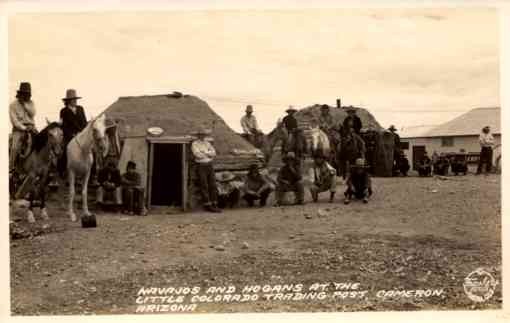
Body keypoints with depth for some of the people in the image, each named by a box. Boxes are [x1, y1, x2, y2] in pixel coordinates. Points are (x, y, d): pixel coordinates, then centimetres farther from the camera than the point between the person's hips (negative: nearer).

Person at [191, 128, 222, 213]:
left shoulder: (207, 143, 14)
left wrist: (204, 152, -13)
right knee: (204, 186, -6)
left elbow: (213, 153, 1)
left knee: (213, 186, 1)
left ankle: (214, 205, 5)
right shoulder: (194, 144, -5)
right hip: (201, 166, -6)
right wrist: (208, 154, -5)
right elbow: (198, 155, -19)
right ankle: (207, 205, -1)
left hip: (209, 166, 6)